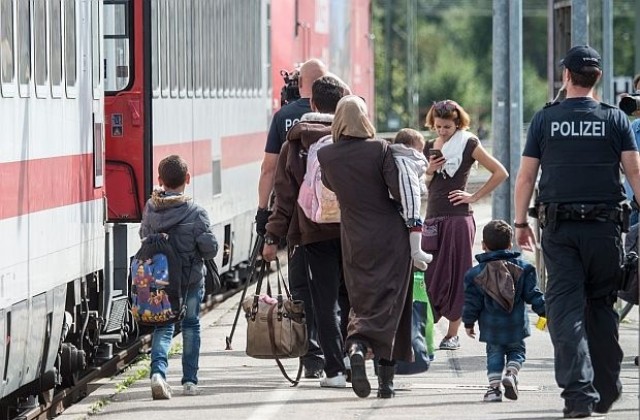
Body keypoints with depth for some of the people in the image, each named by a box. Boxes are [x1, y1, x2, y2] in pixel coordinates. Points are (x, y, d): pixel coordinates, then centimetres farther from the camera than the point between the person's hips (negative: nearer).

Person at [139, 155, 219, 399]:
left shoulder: (150, 209, -7)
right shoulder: (195, 213, -17)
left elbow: (144, 236, 6)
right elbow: (210, 249, -15)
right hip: (191, 277, -2)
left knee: (163, 326, 8)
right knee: (191, 325, 14)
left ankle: (158, 371, -17)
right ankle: (189, 381, 18)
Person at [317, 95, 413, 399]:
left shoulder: (325, 155, -3)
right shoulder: (380, 149, -11)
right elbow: (399, 189, -13)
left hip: (355, 240, 2)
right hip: (390, 236, -2)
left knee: (362, 299, 13)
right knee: (389, 300, 2)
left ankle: (357, 345, -16)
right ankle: (386, 379, -4)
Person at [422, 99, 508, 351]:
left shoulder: (468, 144, -2)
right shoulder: (429, 148, 14)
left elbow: (500, 173, -3)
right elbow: (422, 186, 21)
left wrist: (475, 196, -4)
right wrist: (429, 172, 0)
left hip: (459, 217, -5)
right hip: (433, 217, 5)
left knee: (456, 275, -2)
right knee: (430, 276, -1)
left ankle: (453, 334, 1)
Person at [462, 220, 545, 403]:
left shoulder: (476, 273, -3)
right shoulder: (522, 268, -1)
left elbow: (472, 302, -1)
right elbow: (533, 294, -1)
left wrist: (469, 322, 11)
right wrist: (544, 311, 9)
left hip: (491, 326, 0)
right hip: (516, 326, 1)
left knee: (494, 354, 11)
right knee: (517, 350, 18)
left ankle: (494, 386, -3)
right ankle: (511, 374, -8)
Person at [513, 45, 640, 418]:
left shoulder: (545, 119, 5)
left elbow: (526, 177, 4)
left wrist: (521, 223, 12)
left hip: (558, 226, -1)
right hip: (605, 225, 1)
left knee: (565, 307, -3)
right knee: (602, 305, 13)